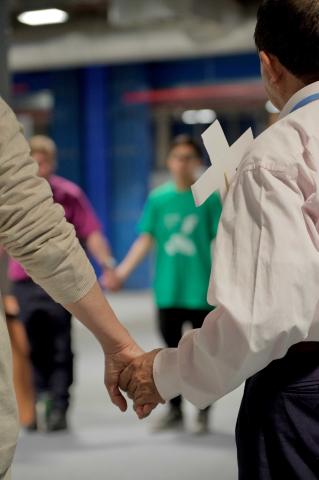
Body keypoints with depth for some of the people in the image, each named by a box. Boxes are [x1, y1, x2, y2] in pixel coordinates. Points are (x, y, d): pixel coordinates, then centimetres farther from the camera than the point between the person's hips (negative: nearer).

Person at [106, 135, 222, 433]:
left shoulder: (210, 197, -3)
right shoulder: (158, 198, 5)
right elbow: (146, 239, 4)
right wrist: (122, 271, -6)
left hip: (201, 289, -2)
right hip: (167, 289, 2)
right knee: (172, 350, 10)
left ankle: (203, 412, 19)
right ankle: (174, 411, 23)